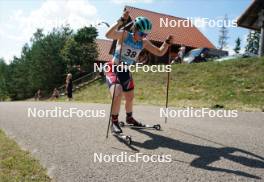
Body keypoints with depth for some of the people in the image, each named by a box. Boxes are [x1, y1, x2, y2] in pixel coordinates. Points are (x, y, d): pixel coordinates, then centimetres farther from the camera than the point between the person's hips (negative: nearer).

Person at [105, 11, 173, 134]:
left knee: (130, 97, 17)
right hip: (113, 69, -6)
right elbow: (108, 35, -38)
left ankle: (129, 118, 45)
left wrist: (167, 42, -15)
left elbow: (160, 52, 1)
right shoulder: (124, 34, -18)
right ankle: (114, 122, -8)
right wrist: (121, 21, -45)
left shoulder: (144, 43, -4)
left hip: (126, 72, 6)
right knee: (117, 94, -28)